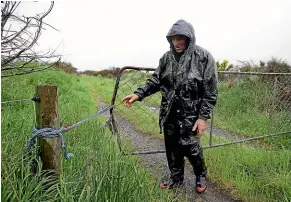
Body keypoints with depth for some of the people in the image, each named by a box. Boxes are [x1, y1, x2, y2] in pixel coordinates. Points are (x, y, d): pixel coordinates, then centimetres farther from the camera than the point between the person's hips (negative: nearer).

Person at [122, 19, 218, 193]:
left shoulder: (204, 57, -11)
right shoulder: (167, 57, 2)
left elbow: (210, 91, -10)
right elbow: (155, 80, 8)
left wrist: (203, 116, -14)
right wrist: (139, 94, -6)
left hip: (190, 114, -4)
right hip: (169, 114, 5)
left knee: (190, 147, 3)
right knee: (172, 148, 14)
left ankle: (201, 175, 34)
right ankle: (176, 180, 36)